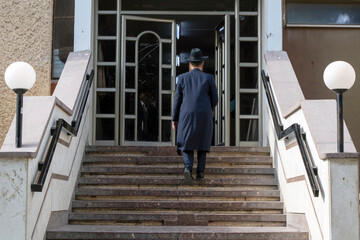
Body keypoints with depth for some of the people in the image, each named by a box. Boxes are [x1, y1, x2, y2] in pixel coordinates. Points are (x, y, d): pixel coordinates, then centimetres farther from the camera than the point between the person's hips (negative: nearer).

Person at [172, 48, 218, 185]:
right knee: (202, 143, 15)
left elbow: (178, 99, 3)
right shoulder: (209, 78, 0)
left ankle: (188, 168, -15)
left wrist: (175, 119, 10)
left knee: (187, 143, 8)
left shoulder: (182, 78, 2)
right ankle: (200, 172, 13)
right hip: (204, 117, 0)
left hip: (187, 116, 0)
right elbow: (214, 99, 2)